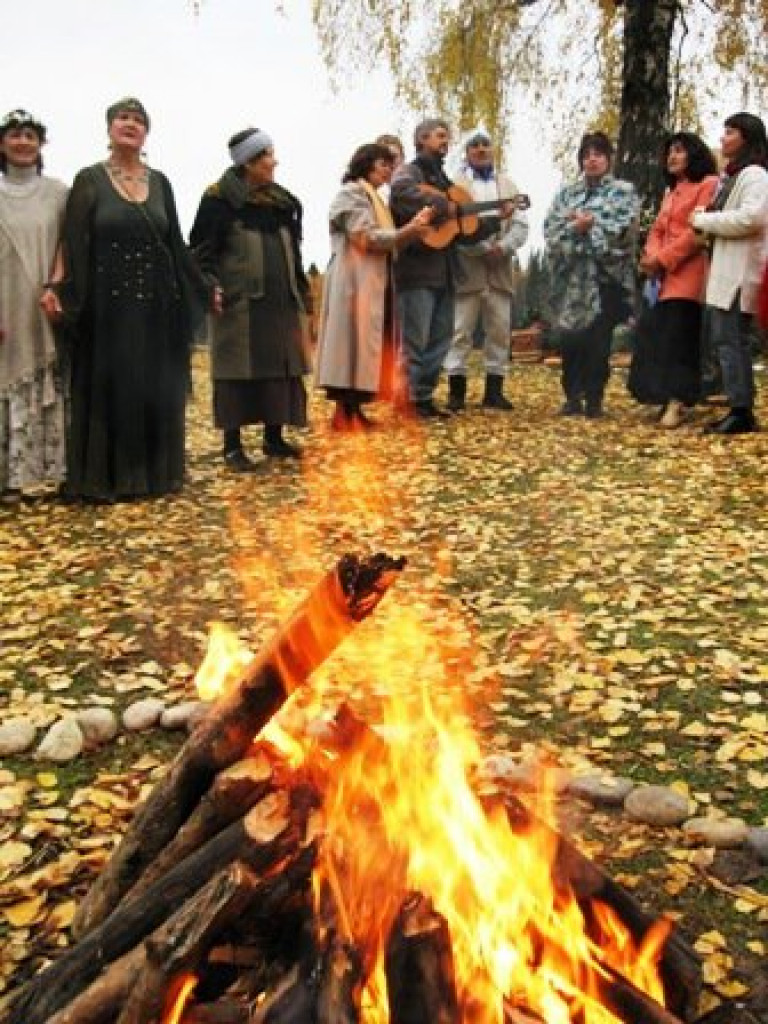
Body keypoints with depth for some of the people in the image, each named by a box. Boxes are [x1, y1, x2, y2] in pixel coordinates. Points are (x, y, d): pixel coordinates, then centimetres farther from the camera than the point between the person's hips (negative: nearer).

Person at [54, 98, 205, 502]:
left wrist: (203, 289, 9)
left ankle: (155, 471, 17)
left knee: (157, 389, 6)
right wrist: (68, 299, -17)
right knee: (109, 388, 0)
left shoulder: (159, 182, 10)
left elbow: (176, 244, 13)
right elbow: (73, 245, -6)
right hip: (108, 304, -4)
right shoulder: (89, 180, -1)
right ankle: (106, 476, 9)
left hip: (156, 304, 4)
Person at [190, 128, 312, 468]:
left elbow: (292, 252, 20)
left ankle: (274, 438, 18)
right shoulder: (220, 200, -6)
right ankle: (232, 445, 3)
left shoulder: (281, 201, 14)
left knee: (280, 368, 7)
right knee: (239, 370, -4)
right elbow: (202, 248, -8)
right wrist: (209, 286, -22)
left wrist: (302, 294, 17)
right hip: (239, 302, -6)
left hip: (280, 301, 6)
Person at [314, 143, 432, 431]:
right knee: (355, 341, -12)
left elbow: (384, 239, 20)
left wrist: (412, 228, 4)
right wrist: (409, 230, -17)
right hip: (356, 279, -10)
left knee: (366, 342, 6)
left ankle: (353, 410, 7)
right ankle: (344, 413, -11)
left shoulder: (372, 197, 25)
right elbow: (366, 238, -15)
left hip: (373, 280, 10)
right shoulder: (351, 193, -5)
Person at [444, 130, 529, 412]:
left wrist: (503, 247, -11)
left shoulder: (508, 185, 19)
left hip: (501, 270, 4)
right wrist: (483, 249, -16)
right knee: (460, 332, -4)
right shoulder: (455, 185, 6)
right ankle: (456, 391, 0)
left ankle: (494, 391, 9)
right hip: (467, 269, -4)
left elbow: (520, 225, 8)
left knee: (500, 332, 3)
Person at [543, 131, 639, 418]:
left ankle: (594, 399, 5)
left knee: (598, 341, -3)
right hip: (572, 276, 3)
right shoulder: (566, 193, 18)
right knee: (570, 339, 0)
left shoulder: (623, 191, 7)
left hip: (606, 274, -3)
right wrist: (574, 227, -15)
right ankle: (573, 397, 10)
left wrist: (589, 224, -12)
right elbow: (550, 227, 3)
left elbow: (622, 229, -9)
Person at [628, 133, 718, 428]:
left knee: (678, 336, -14)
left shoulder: (709, 184, -1)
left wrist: (663, 258, -14)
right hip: (664, 274, 8)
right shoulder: (671, 192, 27)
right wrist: (650, 255, -3)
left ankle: (675, 403, -15)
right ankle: (670, 399, 5)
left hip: (688, 272, -8)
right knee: (654, 334, 1)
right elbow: (658, 230, 18)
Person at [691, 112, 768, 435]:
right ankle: (739, 408, 13)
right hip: (723, 270, 10)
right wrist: (707, 226, 5)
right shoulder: (730, 177, 23)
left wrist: (704, 220, -12)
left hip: (739, 271, -10)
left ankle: (742, 412, -10)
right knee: (722, 338, 9)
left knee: (731, 340, -12)